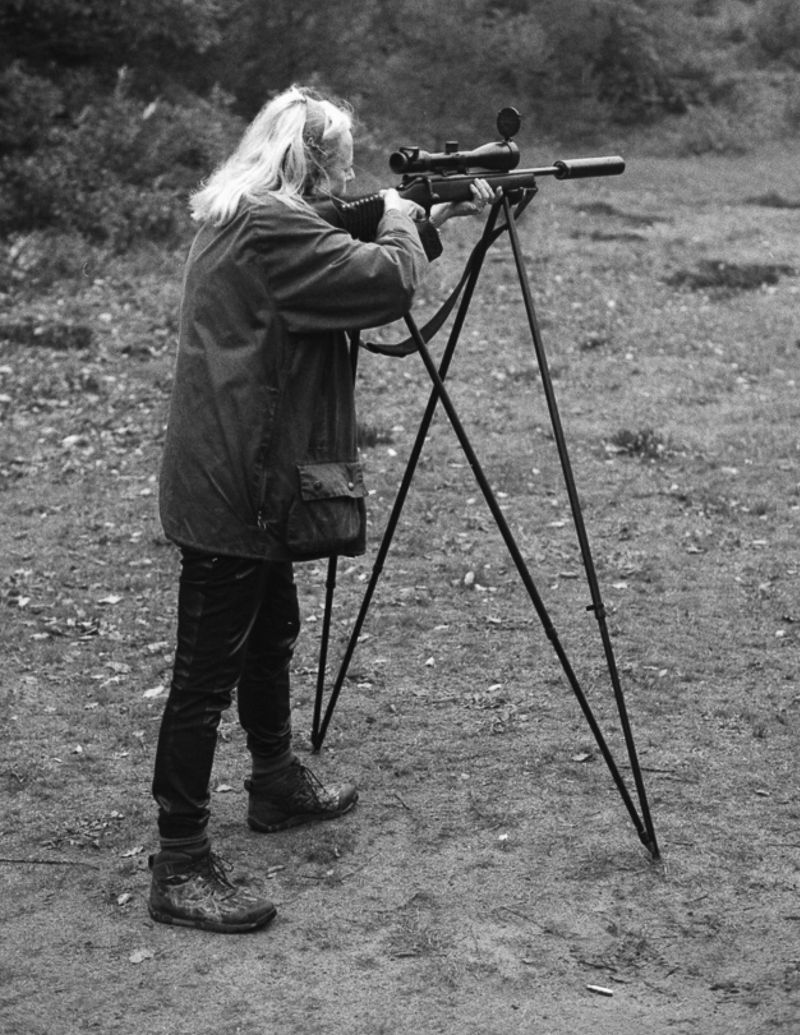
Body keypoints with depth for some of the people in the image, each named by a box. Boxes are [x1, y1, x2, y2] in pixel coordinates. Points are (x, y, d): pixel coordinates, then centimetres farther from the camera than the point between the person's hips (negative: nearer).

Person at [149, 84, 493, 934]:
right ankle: (180, 868, 4)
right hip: (229, 491, -11)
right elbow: (386, 282, -21)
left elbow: (350, 276, 22)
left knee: (269, 634, 24)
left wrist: (431, 221, 18)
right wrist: (401, 222, -1)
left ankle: (277, 785, 43)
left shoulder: (243, 221, 13)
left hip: (249, 484, 11)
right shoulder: (269, 228, -19)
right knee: (207, 672, -5)